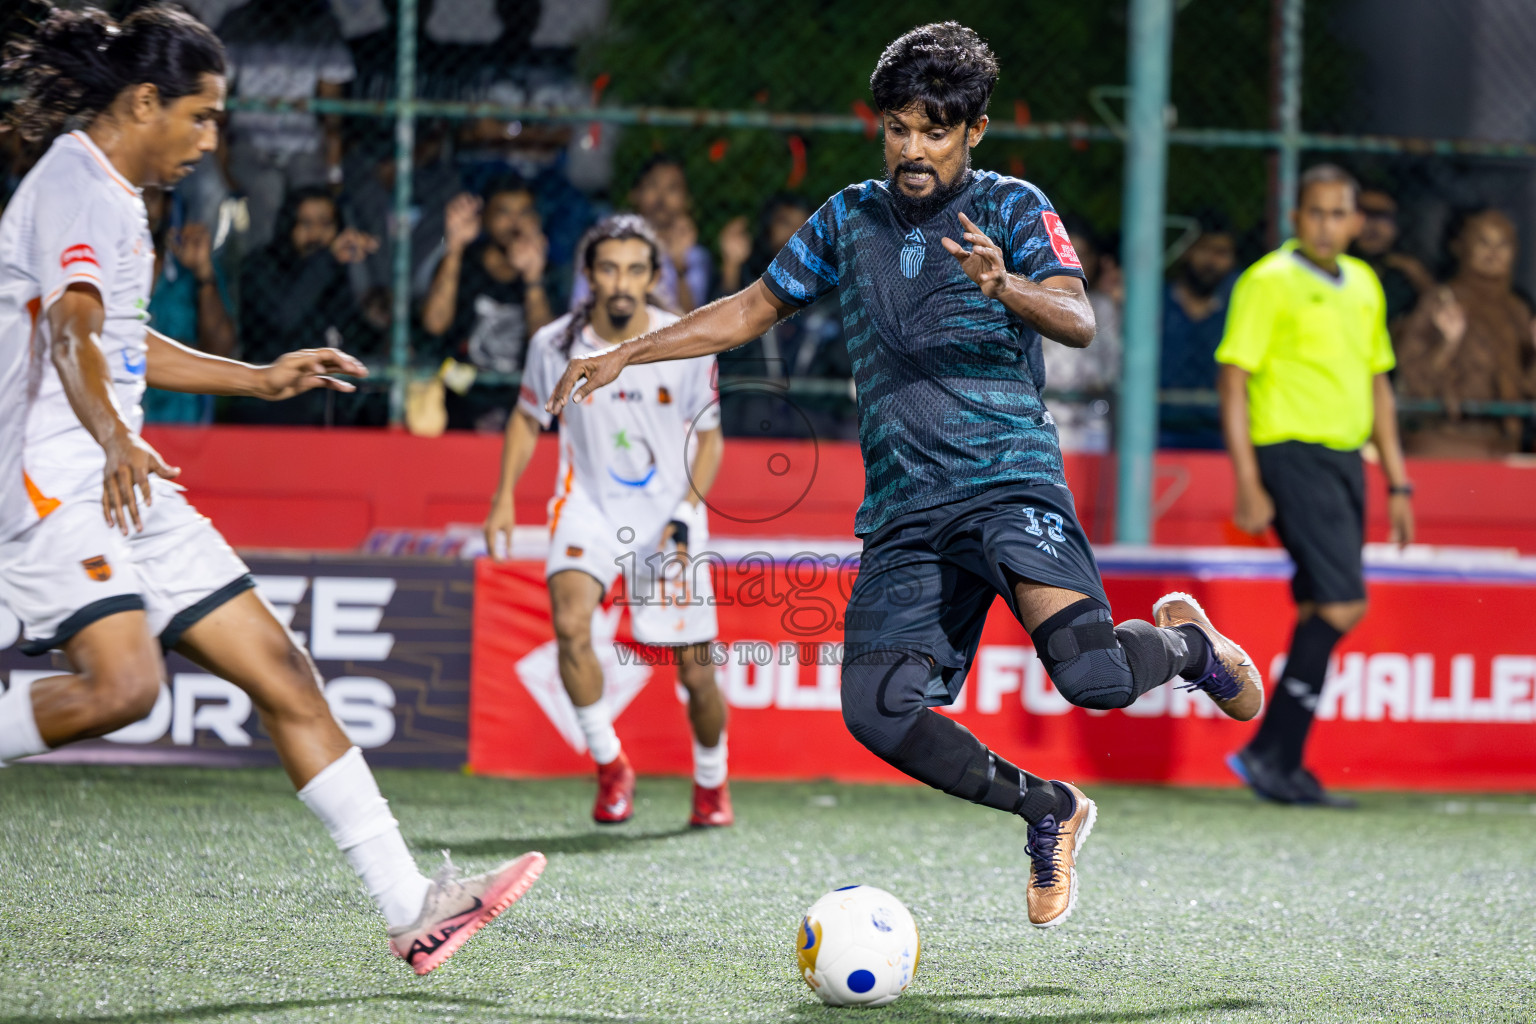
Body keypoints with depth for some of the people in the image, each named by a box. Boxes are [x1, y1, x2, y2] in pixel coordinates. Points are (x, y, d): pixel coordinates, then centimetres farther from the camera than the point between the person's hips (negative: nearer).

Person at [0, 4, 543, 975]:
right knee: (123, 685, -31)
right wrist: (113, 439, -44)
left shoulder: (114, 199, 20)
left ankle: (411, 907, 3)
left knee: (284, 673, 4)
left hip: (127, 492, 10)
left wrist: (258, 379, 37)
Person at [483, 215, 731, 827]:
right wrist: (504, 495, 1)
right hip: (589, 507, 0)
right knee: (569, 622, -28)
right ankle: (610, 765, -10)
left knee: (695, 670, 1)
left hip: (668, 518, 0)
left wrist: (686, 514, -11)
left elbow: (708, 435, 1)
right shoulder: (556, 344, -9)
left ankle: (711, 782, 29)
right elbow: (528, 417, 10)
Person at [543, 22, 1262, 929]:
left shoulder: (1012, 208, 2)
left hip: (1010, 479, -4)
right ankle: (1048, 810, 10)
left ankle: (1186, 644, 11)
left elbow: (1079, 321, -14)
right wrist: (624, 355, 18)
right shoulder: (849, 220, 15)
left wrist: (1005, 285, -35)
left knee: (1093, 674, -26)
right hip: (904, 508, 5)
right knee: (878, 711, -13)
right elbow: (754, 309, 25)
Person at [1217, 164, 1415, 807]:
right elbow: (1233, 381, -9)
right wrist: (1248, 485, -15)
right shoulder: (1269, 282, -6)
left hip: (1346, 460, 8)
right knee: (1342, 604, -16)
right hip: (1293, 456, -7)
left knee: (1321, 615, 6)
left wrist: (1398, 483, 20)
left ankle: (1284, 766, 11)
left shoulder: (1363, 285, 16)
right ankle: (1269, 752, -10)